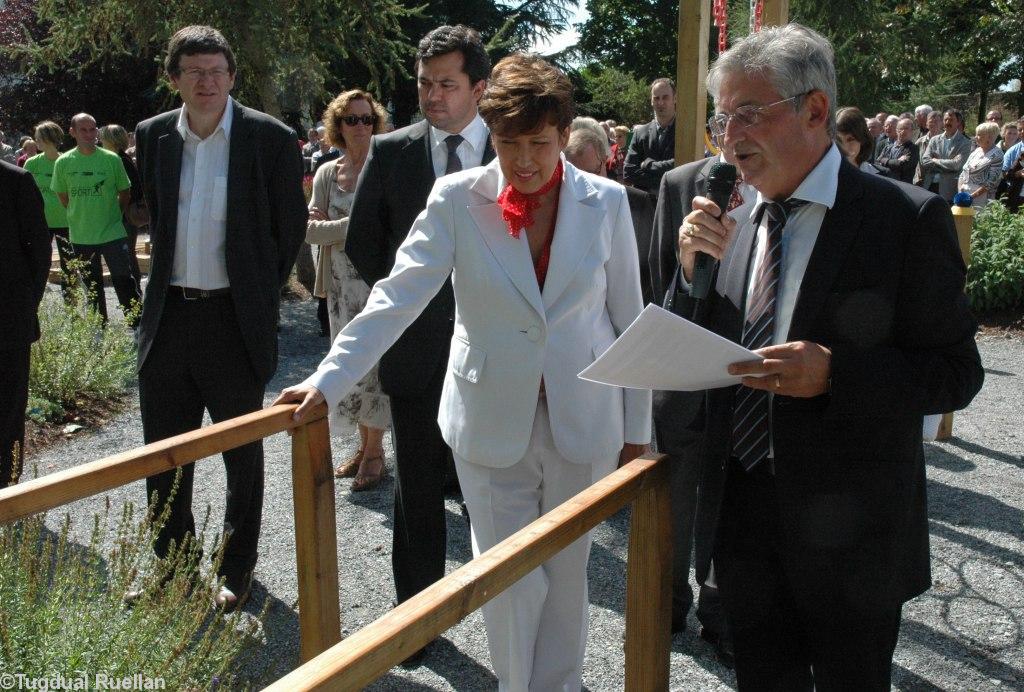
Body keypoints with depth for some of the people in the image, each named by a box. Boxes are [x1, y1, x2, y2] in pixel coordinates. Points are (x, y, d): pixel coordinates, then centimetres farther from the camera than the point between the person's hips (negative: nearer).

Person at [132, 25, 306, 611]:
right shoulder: (153, 136, 5)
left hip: (235, 318, -4)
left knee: (242, 455, 11)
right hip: (168, 315, 5)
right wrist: (168, 283, 15)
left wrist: (260, 295, 4)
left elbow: (291, 226, 0)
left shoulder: (271, 138, -8)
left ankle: (238, 569, 28)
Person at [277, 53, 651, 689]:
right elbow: (397, 297, -11)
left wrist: (638, 426, 4)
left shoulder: (606, 202, -3)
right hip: (492, 422, -1)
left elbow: (629, 319, 2)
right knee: (510, 582, 7)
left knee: (566, 574, 16)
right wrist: (329, 379, -20)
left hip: (583, 420, 1)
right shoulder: (457, 200, -7)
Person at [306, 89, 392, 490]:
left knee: (374, 361, -3)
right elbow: (310, 230, 3)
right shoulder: (327, 173, 8)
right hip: (341, 282, 5)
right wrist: (353, 224, -14)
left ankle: (374, 454, 8)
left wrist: (332, 225, -11)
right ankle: (365, 446, 22)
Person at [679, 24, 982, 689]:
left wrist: (834, 372, -27)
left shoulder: (907, 218, -12)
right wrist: (695, 268, -9)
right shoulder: (734, 221, 4)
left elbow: (957, 371, -12)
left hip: (848, 530, -4)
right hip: (740, 512, 5)